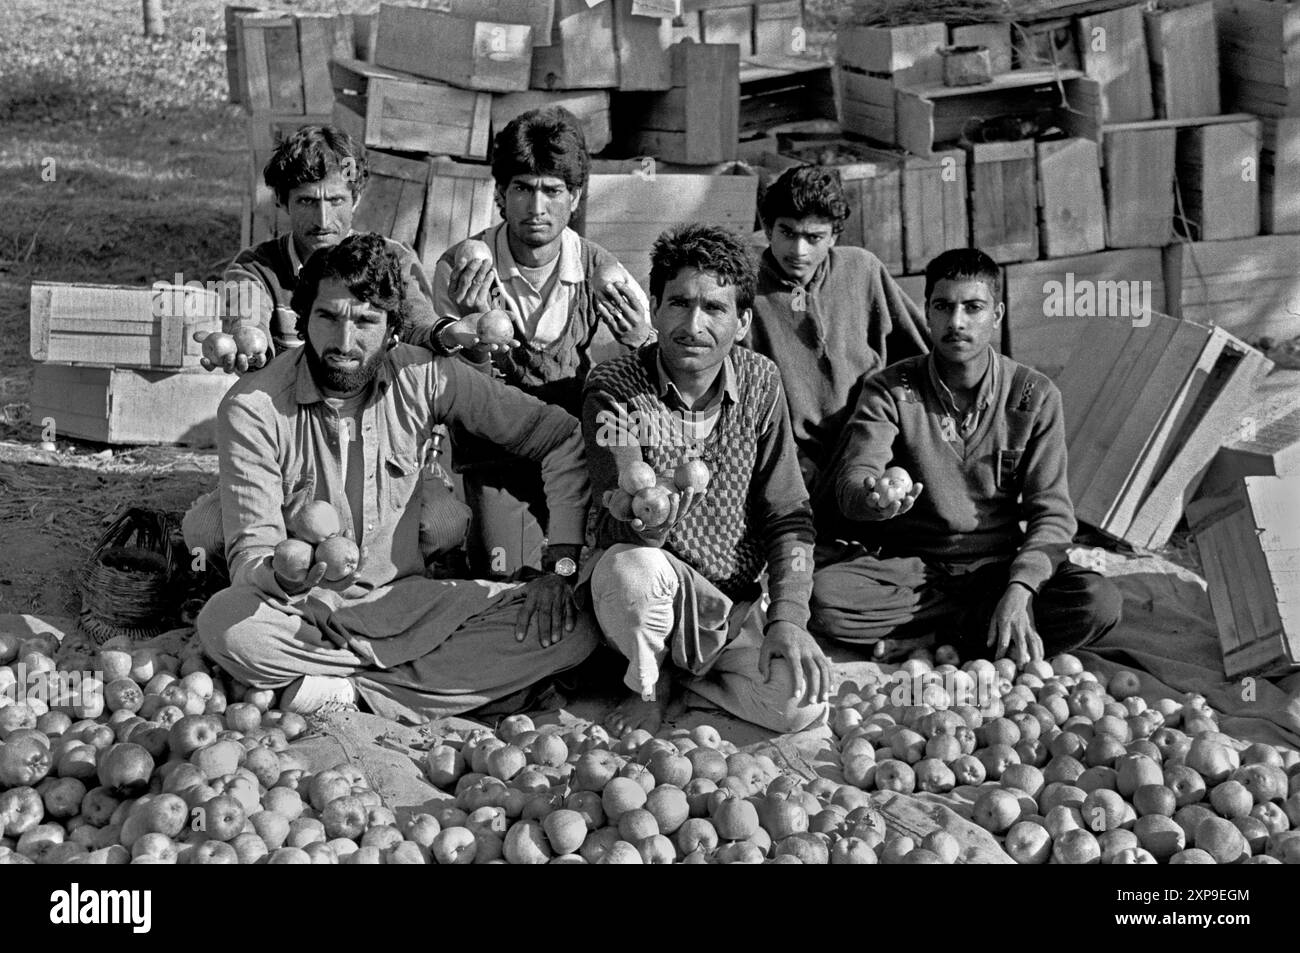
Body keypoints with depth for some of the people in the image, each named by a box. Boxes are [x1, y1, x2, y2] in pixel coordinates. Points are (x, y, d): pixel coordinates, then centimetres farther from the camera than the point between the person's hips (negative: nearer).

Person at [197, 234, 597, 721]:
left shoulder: (423, 378, -7)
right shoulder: (251, 407, -13)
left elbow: (562, 436, -2)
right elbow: (250, 556, -17)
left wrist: (562, 561, -12)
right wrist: (283, 576, -43)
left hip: (404, 600, 2)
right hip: (303, 608, -2)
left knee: (571, 630, -18)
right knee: (224, 622, -36)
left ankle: (353, 686, -16)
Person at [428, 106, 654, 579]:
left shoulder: (604, 275, -4)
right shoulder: (459, 270, -5)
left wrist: (639, 345, -25)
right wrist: (471, 339, -26)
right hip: (496, 458, -1)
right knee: (510, 578, -17)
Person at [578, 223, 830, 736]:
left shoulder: (760, 382, -3)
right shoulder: (614, 387, -13)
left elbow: (788, 516, 1)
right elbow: (630, 537, -22)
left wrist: (788, 618, -12)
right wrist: (644, 513, -47)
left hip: (735, 605, 3)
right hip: (648, 593, -3)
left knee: (803, 703, -23)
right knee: (634, 568, -38)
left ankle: (680, 670, 7)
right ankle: (651, 683, -4)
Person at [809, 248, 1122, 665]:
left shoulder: (1034, 396, -1)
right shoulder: (889, 390, -2)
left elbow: (1052, 512, -5)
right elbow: (851, 478, -17)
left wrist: (1018, 590, -24)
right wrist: (872, 499, -44)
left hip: (996, 564, 1)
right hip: (908, 565, -1)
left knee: (1098, 601, -27)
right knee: (823, 597, -31)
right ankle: (981, 614, -13)